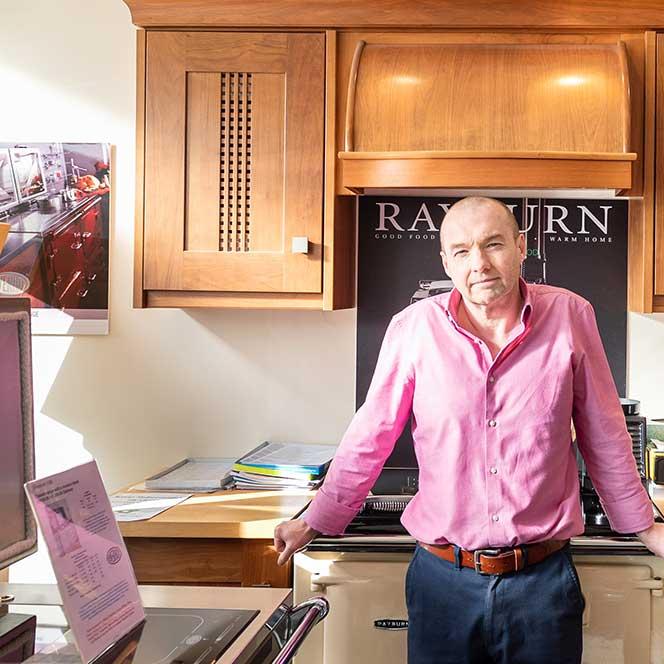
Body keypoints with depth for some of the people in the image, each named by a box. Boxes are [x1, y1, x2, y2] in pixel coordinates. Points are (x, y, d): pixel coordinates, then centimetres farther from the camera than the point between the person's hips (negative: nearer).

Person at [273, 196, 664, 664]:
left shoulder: (571, 317, -5)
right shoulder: (413, 328, -7)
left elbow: (604, 435, 6)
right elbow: (370, 439, 3)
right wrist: (316, 523, 10)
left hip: (543, 576, 1)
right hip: (443, 577, 0)